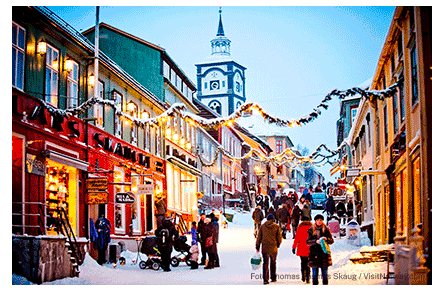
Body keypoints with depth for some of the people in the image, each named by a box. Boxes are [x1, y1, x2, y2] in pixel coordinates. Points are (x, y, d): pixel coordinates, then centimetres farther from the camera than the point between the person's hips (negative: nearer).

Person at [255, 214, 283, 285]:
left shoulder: (262, 226, 2)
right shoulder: (277, 227, -1)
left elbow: (259, 238, 3)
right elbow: (279, 238, -1)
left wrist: (257, 247, 8)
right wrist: (278, 245, 18)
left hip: (265, 248, 0)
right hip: (273, 248, 0)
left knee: (265, 263, 4)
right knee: (273, 263, 17)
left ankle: (265, 279, -5)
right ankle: (273, 278, 24)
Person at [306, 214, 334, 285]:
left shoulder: (326, 230, 4)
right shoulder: (311, 230, 4)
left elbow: (331, 241, 3)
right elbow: (308, 242, -3)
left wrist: (326, 239, -19)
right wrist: (316, 241, -21)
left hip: (324, 253, 0)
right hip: (314, 253, 0)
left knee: (324, 272, 3)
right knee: (314, 273, 2)